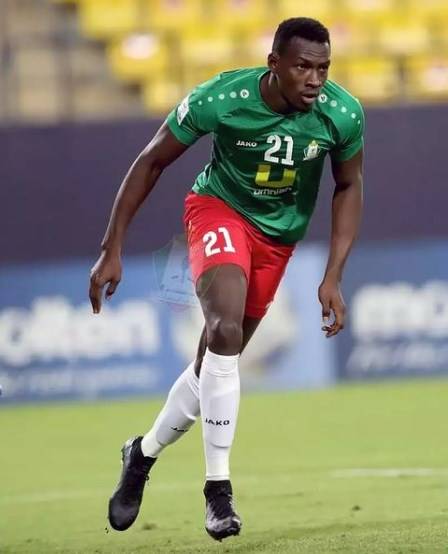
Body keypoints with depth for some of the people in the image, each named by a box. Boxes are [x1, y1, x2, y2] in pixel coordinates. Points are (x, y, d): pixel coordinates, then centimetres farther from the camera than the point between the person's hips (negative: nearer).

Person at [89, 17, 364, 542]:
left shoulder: (342, 115, -21)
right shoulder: (218, 99, -27)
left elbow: (348, 187, -2)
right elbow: (151, 162, -13)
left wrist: (332, 278, -9)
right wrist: (111, 250, -12)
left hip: (279, 234, 4)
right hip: (219, 208, -3)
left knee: (217, 361, 7)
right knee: (226, 331, -28)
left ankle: (143, 453, 33)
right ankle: (218, 488, -22)